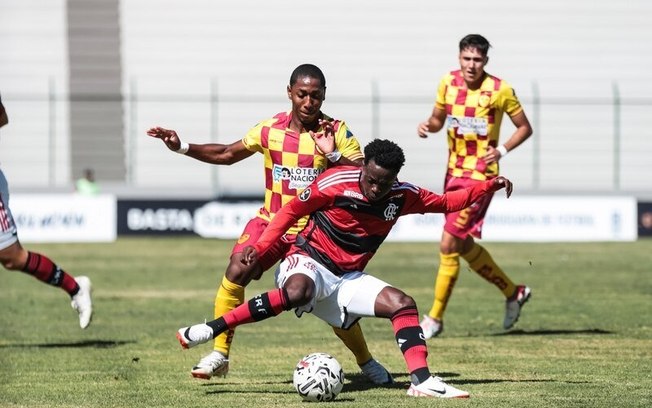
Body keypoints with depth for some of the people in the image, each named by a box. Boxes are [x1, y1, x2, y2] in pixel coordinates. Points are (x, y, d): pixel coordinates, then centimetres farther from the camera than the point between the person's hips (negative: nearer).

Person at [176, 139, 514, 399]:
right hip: (309, 262, -6)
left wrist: (489, 187, 2)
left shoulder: (402, 196, -2)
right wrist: (260, 246, -10)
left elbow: (445, 202, 11)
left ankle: (421, 381, -18)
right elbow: (292, 210, -5)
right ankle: (211, 330, -37)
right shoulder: (335, 183, -16)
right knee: (296, 293, -40)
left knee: (402, 303, -11)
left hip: (347, 279, 6)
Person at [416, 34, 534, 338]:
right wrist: (428, 126, -6)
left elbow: (525, 127, 0)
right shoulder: (448, 83, 2)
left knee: (449, 245, -11)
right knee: (463, 245, 14)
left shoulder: (500, 91, -11)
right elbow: (439, 118, 17)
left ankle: (435, 318, -1)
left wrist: (502, 150, -15)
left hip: (480, 176, -7)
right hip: (454, 172, 7)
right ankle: (513, 292, 34)